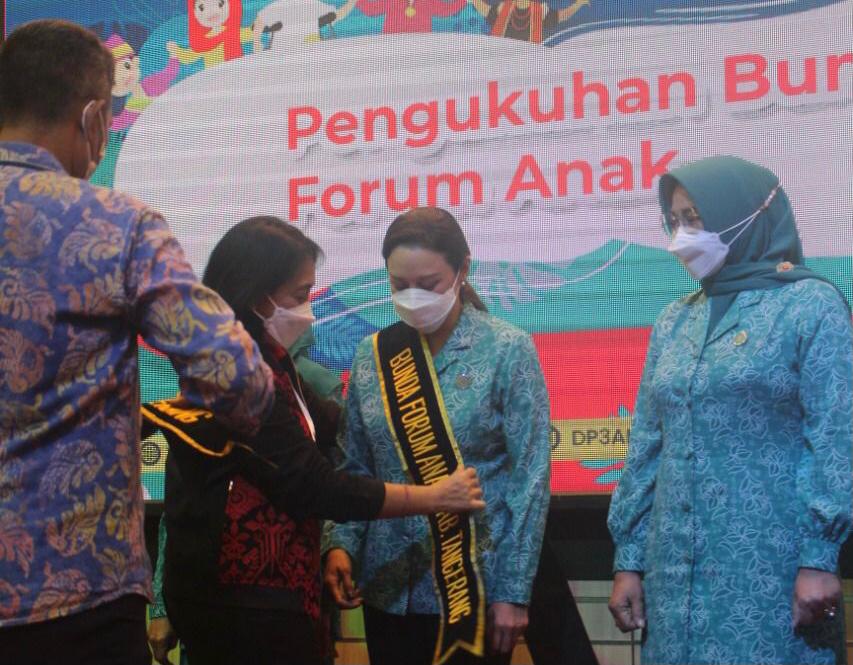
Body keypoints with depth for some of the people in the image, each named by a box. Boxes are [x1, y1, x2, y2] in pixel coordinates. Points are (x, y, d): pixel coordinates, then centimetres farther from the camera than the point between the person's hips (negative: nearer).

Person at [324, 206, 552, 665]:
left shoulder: (507, 351, -6)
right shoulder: (373, 354, 4)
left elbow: (530, 480, -7)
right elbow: (356, 469, 9)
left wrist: (513, 590, -11)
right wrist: (341, 544, -8)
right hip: (387, 586, 3)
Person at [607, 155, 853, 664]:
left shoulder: (812, 304, -3)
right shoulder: (675, 321, 13)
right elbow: (647, 446, 13)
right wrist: (630, 558, 9)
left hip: (770, 563, -5)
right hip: (675, 566, 5)